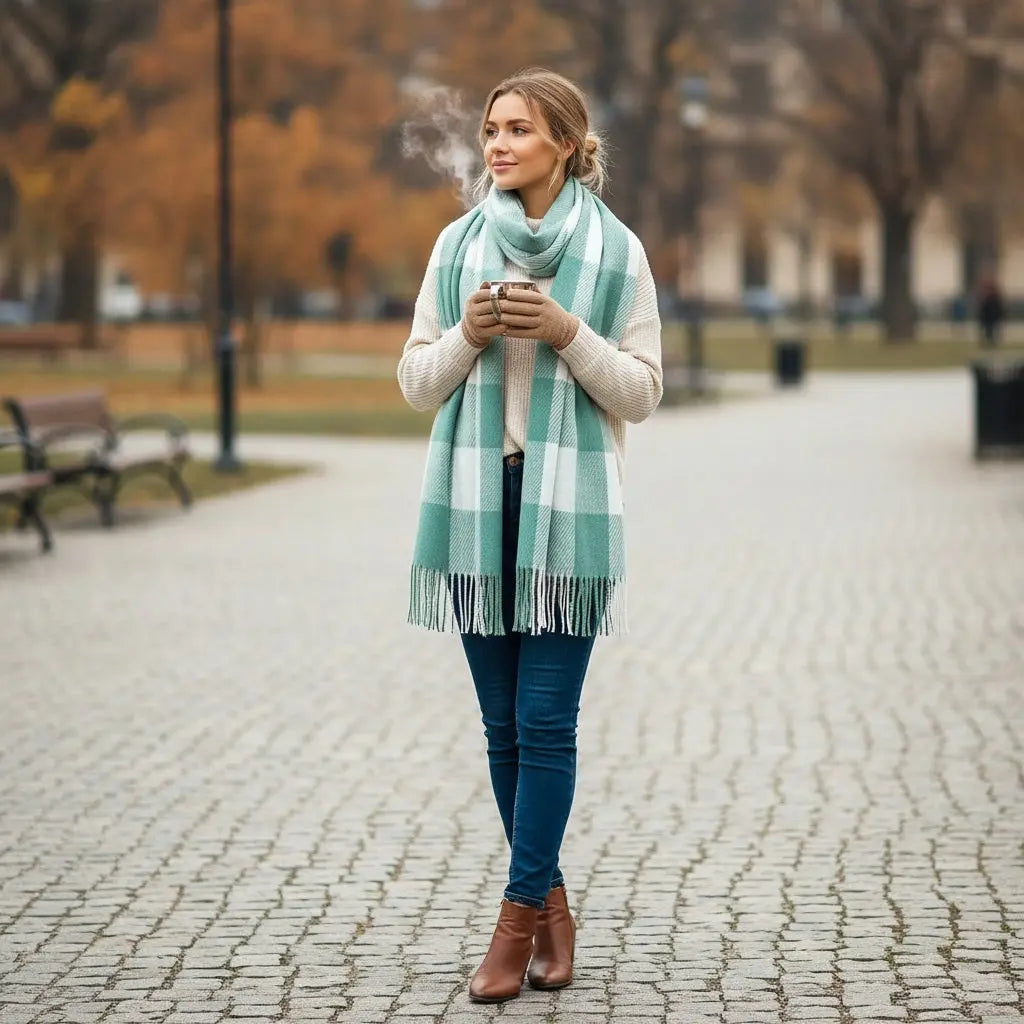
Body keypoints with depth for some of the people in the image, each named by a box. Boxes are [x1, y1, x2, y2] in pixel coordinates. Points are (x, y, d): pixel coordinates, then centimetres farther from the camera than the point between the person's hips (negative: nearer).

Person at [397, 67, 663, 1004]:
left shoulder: (616, 251, 2)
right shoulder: (457, 245, 9)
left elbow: (641, 391, 1)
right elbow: (416, 382, 10)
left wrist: (568, 333, -13)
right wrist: (467, 334, -8)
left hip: (570, 508, -3)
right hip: (475, 503, 3)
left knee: (546, 722, -6)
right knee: (504, 724, 8)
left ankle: (521, 915, 0)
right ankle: (551, 901, 20)